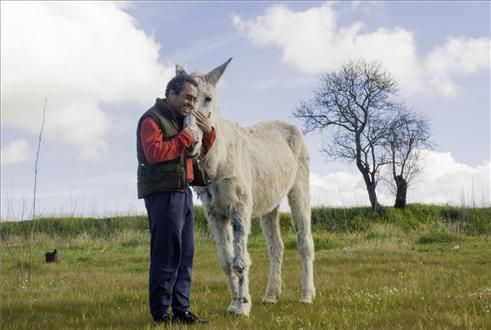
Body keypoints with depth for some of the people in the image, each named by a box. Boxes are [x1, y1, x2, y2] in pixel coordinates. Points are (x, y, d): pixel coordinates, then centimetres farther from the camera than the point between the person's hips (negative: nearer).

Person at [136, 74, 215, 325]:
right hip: (163, 194, -9)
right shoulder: (152, 119, -8)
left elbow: (198, 153, 24)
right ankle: (160, 314, -5)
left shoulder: (181, 120, 20)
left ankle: (181, 309, 15)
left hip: (183, 192, 9)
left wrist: (207, 133, 6)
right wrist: (185, 138, -17)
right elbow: (154, 153, -22)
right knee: (166, 255, -9)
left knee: (185, 255, 10)